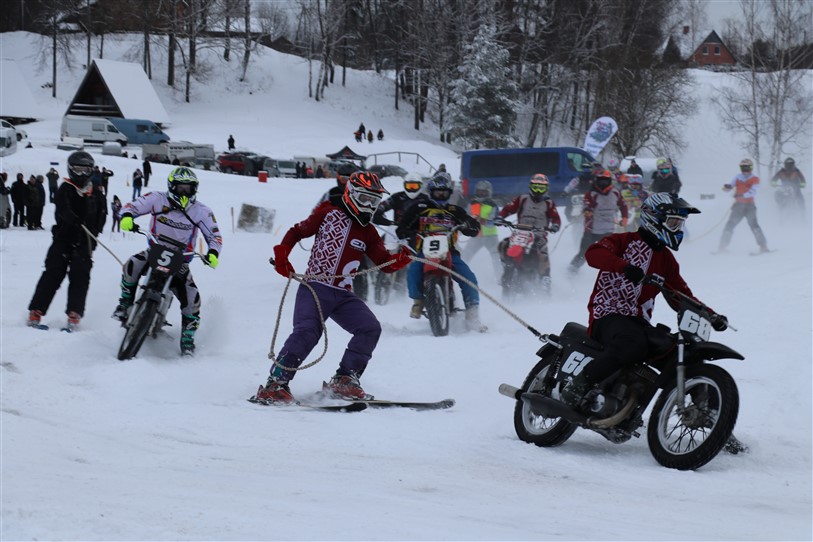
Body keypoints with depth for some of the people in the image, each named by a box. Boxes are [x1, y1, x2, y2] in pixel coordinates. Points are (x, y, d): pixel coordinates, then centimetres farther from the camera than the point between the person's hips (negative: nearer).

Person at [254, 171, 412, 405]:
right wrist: (281, 255, -5)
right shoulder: (329, 212, 6)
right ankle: (275, 383, -20)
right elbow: (297, 232, 11)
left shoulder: (368, 233, 16)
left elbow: (386, 264, 12)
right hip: (314, 288, -5)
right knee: (307, 332, -25)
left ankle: (344, 380, -5)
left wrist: (400, 259, -11)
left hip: (344, 296, 5)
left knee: (370, 328, -13)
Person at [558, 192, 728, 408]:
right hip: (609, 315, -8)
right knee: (632, 346, -39)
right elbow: (593, 253, -20)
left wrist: (711, 316, 4)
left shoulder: (666, 260, 21)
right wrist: (626, 266, -37)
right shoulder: (626, 241, 0)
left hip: (639, 321, 8)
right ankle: (578, 384, -27)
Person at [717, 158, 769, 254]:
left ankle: (763, 246, -17)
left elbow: (753, 192, -18)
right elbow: (727, 188, 5)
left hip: (749, 205, -4)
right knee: (729, 225, 0)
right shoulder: (738, 178, 10)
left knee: (753, 224, -17)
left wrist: (742, 195, -34)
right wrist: (727, 186, -20)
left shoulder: (755, 179, -2)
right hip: (738, 205, 4)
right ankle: (723, 246, 9)